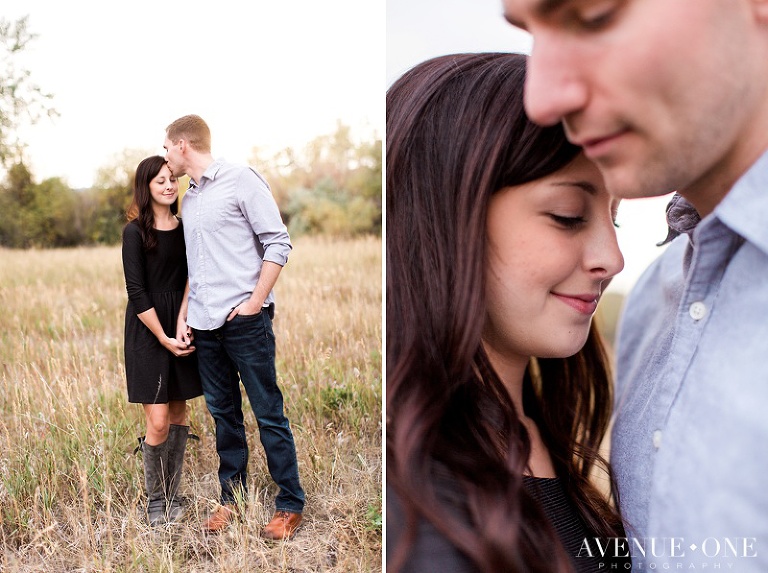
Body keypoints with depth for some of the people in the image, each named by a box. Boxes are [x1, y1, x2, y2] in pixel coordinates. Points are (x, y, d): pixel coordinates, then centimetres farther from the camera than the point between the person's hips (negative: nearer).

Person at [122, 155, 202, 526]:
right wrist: (163, 338, -13)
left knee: (178, 415, 8)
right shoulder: (135, 231, -8)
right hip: (147, 332, -5)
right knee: (158, 422, -7)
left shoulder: (185, 228, 7)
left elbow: (190, 283, 5)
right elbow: (136, 291, -11)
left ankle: (172, 496, 20)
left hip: (180, 328, 5)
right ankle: (154, 501, 12)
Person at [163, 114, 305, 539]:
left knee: (268, 413, -2)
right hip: (205, 325, 7)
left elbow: (278, 243, -9)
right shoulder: (188, 200, 18)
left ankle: (290, 505, 7)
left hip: (244, 320, -7)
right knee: (223, 413, 12)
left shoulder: (241, 180, -4)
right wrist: (185, 317, 13)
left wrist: (255, 302, -13)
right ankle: (232, 498, 22)